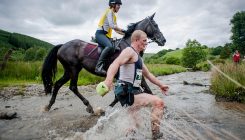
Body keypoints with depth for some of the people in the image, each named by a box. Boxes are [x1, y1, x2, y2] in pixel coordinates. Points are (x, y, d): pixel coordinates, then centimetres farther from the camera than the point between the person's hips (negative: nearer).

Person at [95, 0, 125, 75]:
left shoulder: (113, 15, 24)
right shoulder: (109, 11, -4)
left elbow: (115, 28, 18)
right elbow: (111, 25, -18)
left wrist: (124, 33, 6)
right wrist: (122, 30, -8)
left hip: (106, 35, 10)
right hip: (100, 33, -10)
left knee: (113, 48, 1)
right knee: (109, 46, -33)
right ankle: (99, 67, -35)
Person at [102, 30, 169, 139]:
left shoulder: (138, 57, 20)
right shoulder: (129, 51, -11)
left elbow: (148, 74, 30)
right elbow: (116, 63, -31)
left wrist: (160, 85, 31)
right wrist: (108, 80, -49)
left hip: (131, 93, 10)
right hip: (127, 93, -10)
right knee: (158, 102, -11)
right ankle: (155, 133, 4)